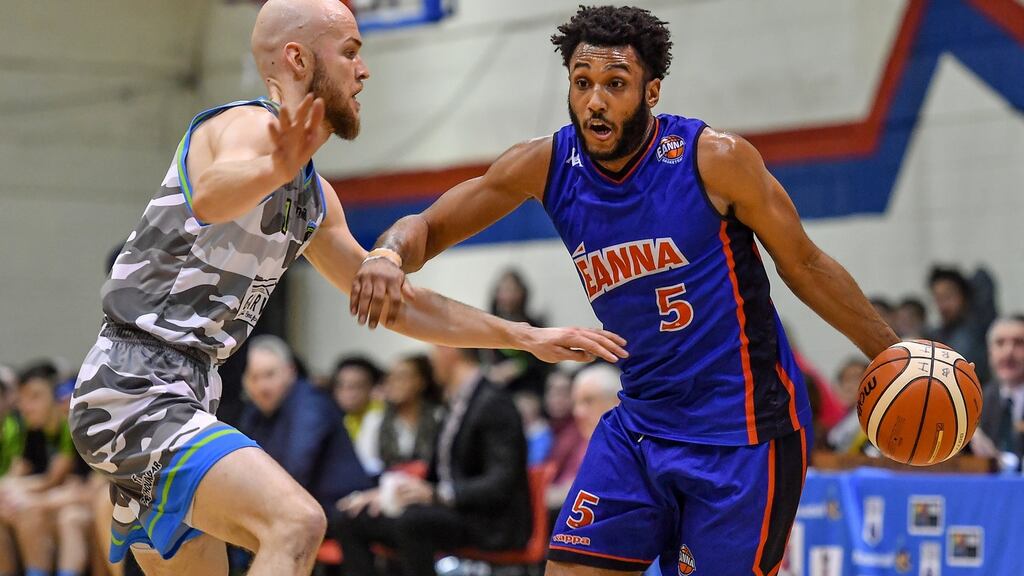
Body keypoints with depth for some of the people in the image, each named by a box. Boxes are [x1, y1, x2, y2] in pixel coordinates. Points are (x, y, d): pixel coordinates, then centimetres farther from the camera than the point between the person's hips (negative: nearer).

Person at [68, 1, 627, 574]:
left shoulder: (313, 196, 17)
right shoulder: (252, 126, -12)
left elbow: (392, 302, 26)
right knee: (297, 522, -27)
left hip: (181, 397, 11)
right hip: (138, 391, -11)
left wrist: (526, 337, 25)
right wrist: (274, 169, -61)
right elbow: (210, 196, -38)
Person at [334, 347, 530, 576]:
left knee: (410, 520, -35)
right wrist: (388, 493, 3)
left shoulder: (494, 404, -13)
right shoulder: (456, 405, 14)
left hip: (491, 525, -10)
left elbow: (500, 484, -22)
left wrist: (436, 494, -31)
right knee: (351, 521, 2)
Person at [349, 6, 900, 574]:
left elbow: (804, 266, -3)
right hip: (641, 425, 5)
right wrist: (390, 255, -22)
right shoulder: (546, 165, -3)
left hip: (743, 428, -5)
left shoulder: (715, 159, -15)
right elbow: (428, 227, 2)